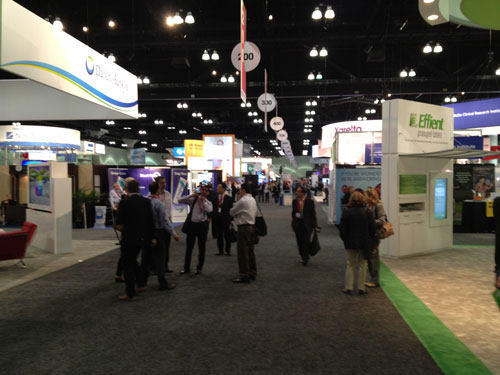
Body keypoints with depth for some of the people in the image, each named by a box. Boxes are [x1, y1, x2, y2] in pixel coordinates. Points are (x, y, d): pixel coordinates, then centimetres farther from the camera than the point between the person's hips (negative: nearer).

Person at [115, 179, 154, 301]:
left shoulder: (125, 202, -15)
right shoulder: (146, 201, 0)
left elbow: (119, 224, -11)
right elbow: (150, 221, 6)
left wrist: (120, 227, 13)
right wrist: (151, 237, 15)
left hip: (129, 238, -6)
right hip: (142, 237, 6)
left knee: (127, 264, 5)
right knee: (132, 260, 25)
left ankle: (130, 294, 10)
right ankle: (141, 284, 26)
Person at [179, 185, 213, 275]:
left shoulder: (208, 203, 2)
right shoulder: (193, 199, 3)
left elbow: (210, 210, -20)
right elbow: (180, 201, -3)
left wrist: (204, 201, -17)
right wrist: (191, 195, -10)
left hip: (202, 225, -1)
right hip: (192, 224, 1)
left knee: (201, 248, 7)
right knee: (189, 247, 8)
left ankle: (199, 268, 21)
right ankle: (186, 268, 19)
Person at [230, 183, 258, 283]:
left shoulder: (242, 201, -16)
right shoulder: (253, 200, 12)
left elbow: (232, 212, -7)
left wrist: (237, 200, 6)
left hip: (244, 228, -9)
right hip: (252, 226, 9)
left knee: (242, 252, -4)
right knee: (250, 251, 16)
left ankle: (244, 276, -2)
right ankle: (252, 273, 24)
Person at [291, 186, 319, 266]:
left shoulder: (310, 201, -5)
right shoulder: (294, 201, 7)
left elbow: (313, 214, -2)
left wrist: (314, 226, -5)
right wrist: (295, 216, 1)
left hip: (307, 224, -4)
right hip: (297, 224, 4)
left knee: (306, 241, -7)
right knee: (299, 242, 8)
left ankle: (305, 258, 3)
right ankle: (303, 257, 23)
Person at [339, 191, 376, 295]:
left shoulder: (347, 212, -8)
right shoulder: (367, 212, -5)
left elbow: (342, 228, -5)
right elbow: (372, 228, -2)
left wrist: (345, 239, 8)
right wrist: (369, 239, 12)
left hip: (351, 243, -1)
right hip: (364, 243, 1)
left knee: (350, 265, 9)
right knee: (362, 265, 10)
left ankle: (348, 288, 11)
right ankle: (361, 288, 14)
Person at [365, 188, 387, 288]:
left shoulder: (379, 206, -12)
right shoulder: (368, 206, 10)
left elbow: (382, 221, -21)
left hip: (374, 235, -8)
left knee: (374, 257, -1)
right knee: (369, 257, 13)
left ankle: (375, 281, 11)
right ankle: (372, 278, 26)